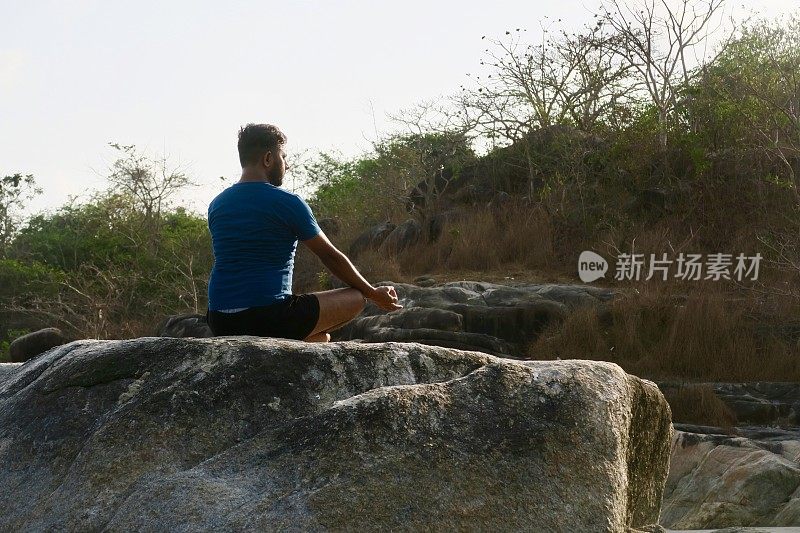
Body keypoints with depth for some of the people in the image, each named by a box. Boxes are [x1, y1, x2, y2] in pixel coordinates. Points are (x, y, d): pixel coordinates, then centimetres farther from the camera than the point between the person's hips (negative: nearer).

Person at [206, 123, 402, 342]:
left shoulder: (216, 205, 11)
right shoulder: (288, 202, -7)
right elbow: (331, 257, 1)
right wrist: (374, 294, 15)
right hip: (270, 319, -8)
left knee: (320, 338, 32)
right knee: (358, 298, 7)